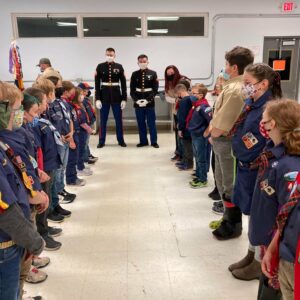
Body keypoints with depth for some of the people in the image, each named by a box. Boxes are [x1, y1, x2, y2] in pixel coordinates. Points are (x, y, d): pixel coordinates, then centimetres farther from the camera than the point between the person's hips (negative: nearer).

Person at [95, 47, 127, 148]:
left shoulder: (119, 67, 3)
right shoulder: (100, 67, 1)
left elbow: (123, 84, 3)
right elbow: (97, 84, 0)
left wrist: (124, 99, -3)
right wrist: (97, 98, -7)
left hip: (116, 95, 1)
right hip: (104, 95, 0)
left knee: (119, 119, 6)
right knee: (103, 120, 4)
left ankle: (121, 140, 17)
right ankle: (101, 141, 13)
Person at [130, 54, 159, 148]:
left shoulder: (153, 73, 2)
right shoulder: (135, 74, 6)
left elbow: (155, 89, -4)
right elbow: (132, 89, 4)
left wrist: (148, 100, -14)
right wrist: (136, 100, -11)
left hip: (150, 102, -2)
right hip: (138, 103, 2)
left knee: (151, 123, 2)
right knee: (141, 123, 7)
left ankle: (154, 142, 11)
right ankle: (143, 141, 17)